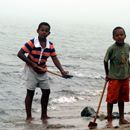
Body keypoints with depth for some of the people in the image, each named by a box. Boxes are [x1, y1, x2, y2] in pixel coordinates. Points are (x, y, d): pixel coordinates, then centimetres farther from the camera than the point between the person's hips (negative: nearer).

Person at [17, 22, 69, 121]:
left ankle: (44, 115, 19)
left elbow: (55, 59, -5)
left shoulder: (50, 46, -5)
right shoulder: (32, 43, -20)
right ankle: (29, 116, 6)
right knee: (30, 92, -2)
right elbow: (20, 54, -20)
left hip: (43, 71, 6)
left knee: (46, 91, 7)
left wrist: (62, 70, -19)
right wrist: (32, 63, -22)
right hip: (31, 70, -6)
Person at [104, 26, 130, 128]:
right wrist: (107, 74, 2)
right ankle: (109, 121, 9)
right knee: (111, 99, 0)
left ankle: (122, 119, 28)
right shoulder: (112, 49, -16)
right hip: (114, 78, -5)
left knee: (122, 99, 16)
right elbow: (106, 61, -5)